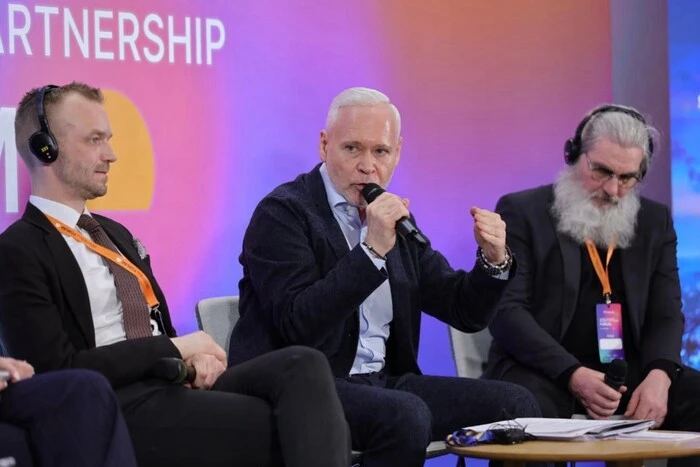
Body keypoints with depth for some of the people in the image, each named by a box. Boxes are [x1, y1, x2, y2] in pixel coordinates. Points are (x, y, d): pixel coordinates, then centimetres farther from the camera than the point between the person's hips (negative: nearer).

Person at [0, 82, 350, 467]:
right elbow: (59, 372, -12)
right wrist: (174, 348, -8)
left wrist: (191, 354, -1)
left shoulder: (115, 234, 23)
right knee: (291, 428, -26)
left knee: (303, 365, -22)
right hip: (115, 409, -8)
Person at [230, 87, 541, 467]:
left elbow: (464, 312, 14)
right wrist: (372, 250, -25)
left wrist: (494, 260, -6)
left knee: (514, 405, -7)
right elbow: (299, 325, -22)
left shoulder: (394, 217, 14)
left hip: (383, 382, 7)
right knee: (404, 414, -33)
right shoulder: (282, 213, -8)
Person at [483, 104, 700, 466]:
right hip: (544, 372, -4)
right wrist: (573, 376, -23)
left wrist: (659, 375, -14)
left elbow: (666, 315, 10)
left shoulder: (655, 221, 15)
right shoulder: (522, 212, 1)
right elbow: (507, 311, -8)